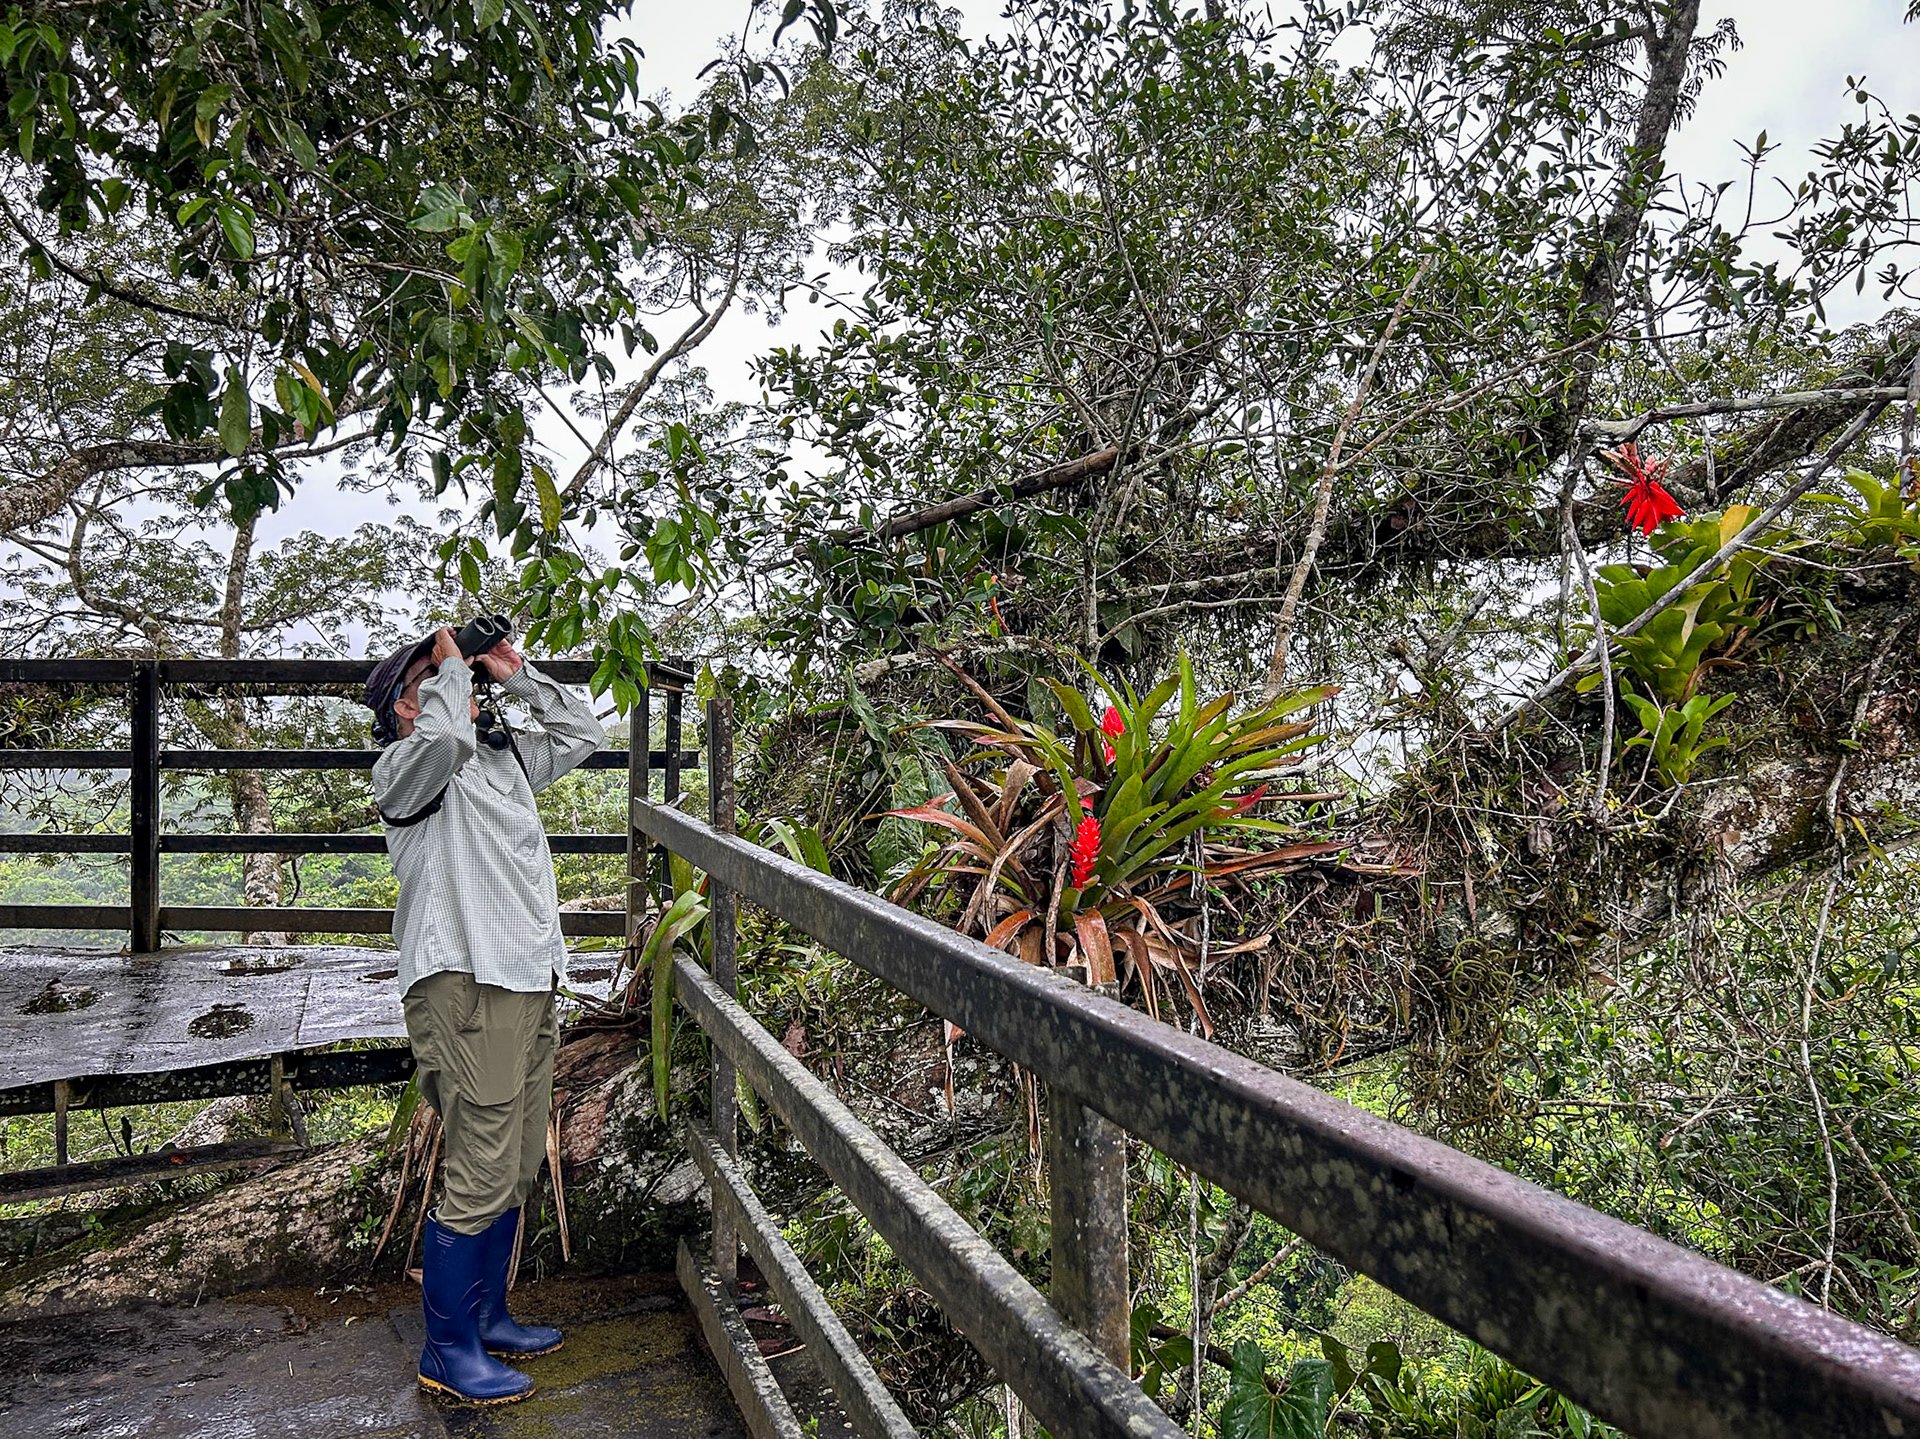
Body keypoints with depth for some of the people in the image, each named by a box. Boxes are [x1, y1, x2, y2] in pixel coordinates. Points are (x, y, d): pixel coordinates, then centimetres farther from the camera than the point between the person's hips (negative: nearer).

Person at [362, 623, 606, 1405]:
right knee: (480, 1178, -4)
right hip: (465, 986, -8)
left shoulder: (505, 757, 19)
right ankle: (448, 1350, 14)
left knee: (516, 1171, 17)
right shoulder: (405, 768, -5)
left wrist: (516, 674, 16)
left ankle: (485, 1316, 33)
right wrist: (452, 666, -9)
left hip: (530, 984, 8)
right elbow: (447, 738, -28)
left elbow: (583, 732, 26)